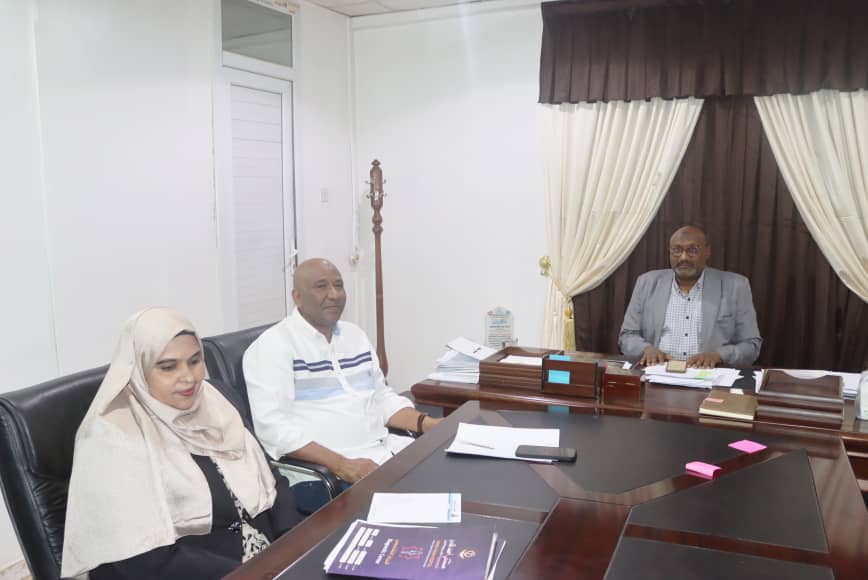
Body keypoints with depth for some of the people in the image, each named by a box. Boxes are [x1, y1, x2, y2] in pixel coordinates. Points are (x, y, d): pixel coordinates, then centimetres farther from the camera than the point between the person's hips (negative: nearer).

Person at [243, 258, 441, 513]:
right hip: (322, 473, -7)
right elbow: (273, 425, -17)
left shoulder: (355, 334, 15)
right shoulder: (272, 345, -8)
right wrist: (340, 464, -26)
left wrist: (430, 424, 1)